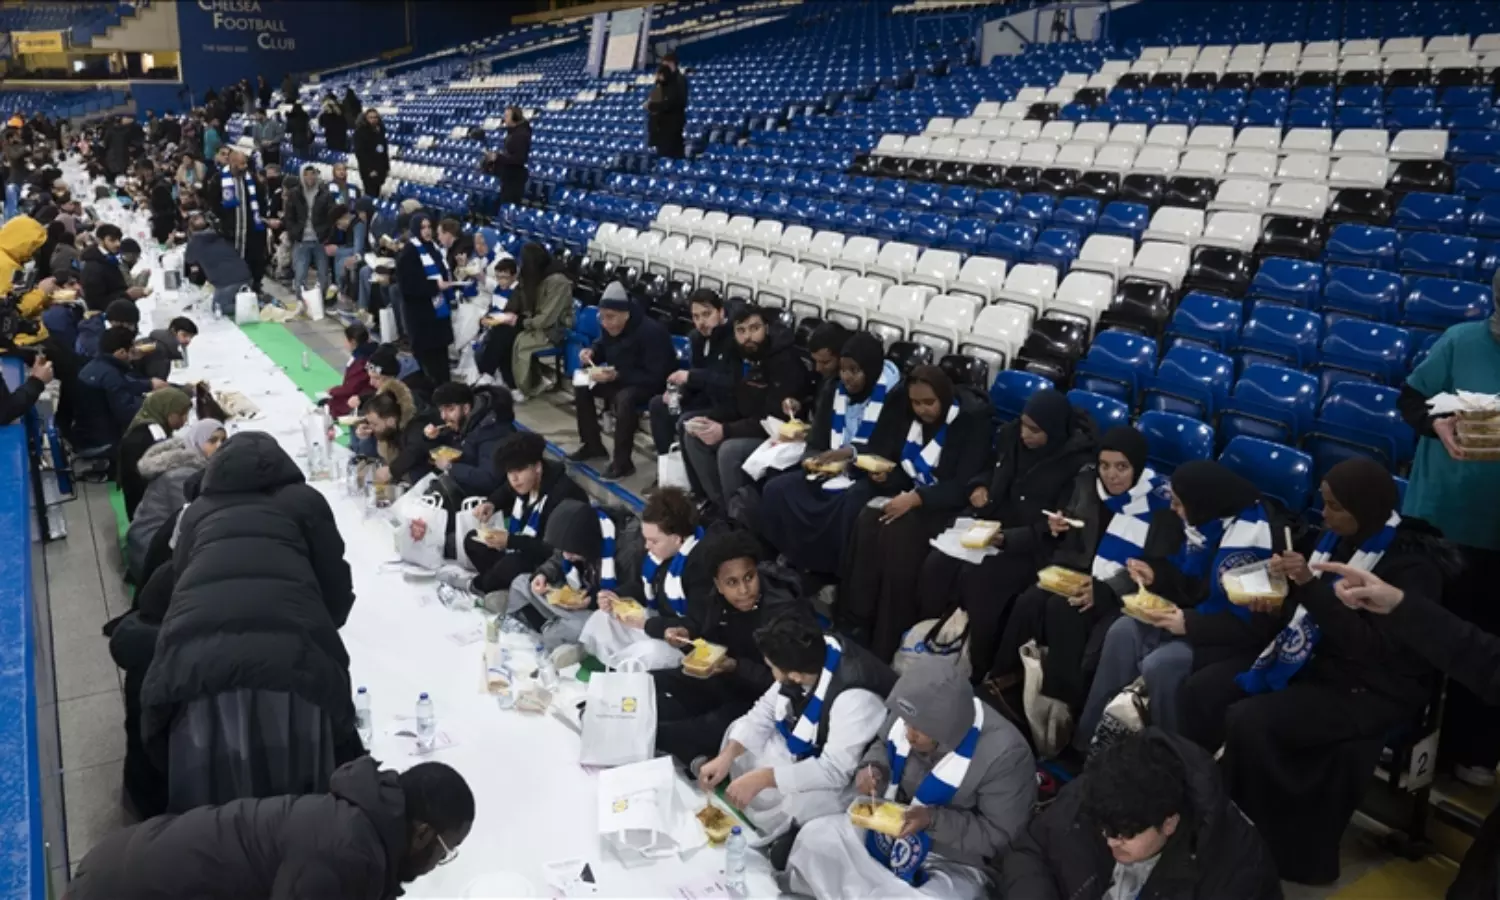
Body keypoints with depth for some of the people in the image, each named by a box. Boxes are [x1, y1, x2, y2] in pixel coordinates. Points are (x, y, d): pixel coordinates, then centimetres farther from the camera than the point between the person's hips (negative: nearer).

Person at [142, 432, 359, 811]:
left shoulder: (197, 510, 31)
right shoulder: (304, 500, 25)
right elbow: (337, 592, 22)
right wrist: (314, 629, 43)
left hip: (194, 658, 3)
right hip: (288, 655, -2)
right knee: (302, 807, 9)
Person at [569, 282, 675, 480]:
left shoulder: (651, 332, -30)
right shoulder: (610, 327, -7)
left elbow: (655, 377, -32)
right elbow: (604, 347, 16)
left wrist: (617, 376, -37)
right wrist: (591, 352, -9)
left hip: (653, 385, -9)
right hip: (619, 377, 9)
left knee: (624, 398, -37)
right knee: (583, 386, -2)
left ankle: (622, 462, -25)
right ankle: (593, 445, 13)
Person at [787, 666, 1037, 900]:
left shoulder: (1004, 754, -29)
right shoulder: (908, 717, -14)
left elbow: (1002, 836, -21)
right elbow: (882, 745, 9)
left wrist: (934, 820, -31)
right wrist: (873, 767, -14)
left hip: (954, 867, -5)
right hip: (889, 834, 5)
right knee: (814, 837, -14)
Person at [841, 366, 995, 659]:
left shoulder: (973, 421, -13)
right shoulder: (914, 417, 7)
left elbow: (964, 486, -19)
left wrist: (917, 498, -30)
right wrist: (886, 473, -9)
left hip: (951, 507, -6)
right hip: (914, 496, 6)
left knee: (897, 534, -32)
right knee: (867, 523, -24)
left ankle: (886, 645, -24)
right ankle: (857, 623, -21)